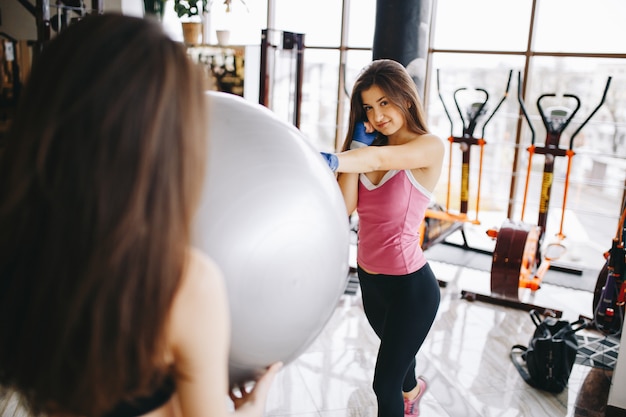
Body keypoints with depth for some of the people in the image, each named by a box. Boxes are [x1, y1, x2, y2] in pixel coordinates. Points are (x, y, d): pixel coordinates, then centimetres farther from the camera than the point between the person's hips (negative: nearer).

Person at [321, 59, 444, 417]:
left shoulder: (431, 147, -15)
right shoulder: (370, 146, 3)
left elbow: (379, 158, -37)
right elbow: (345, 206, -10)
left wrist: (330, 160, -53)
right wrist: (356, 145, -13)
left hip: (410, 284, -7)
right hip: (369, 277, 7)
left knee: (384, 384, 2)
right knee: (396, 354, 33)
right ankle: (412, 388, 65)